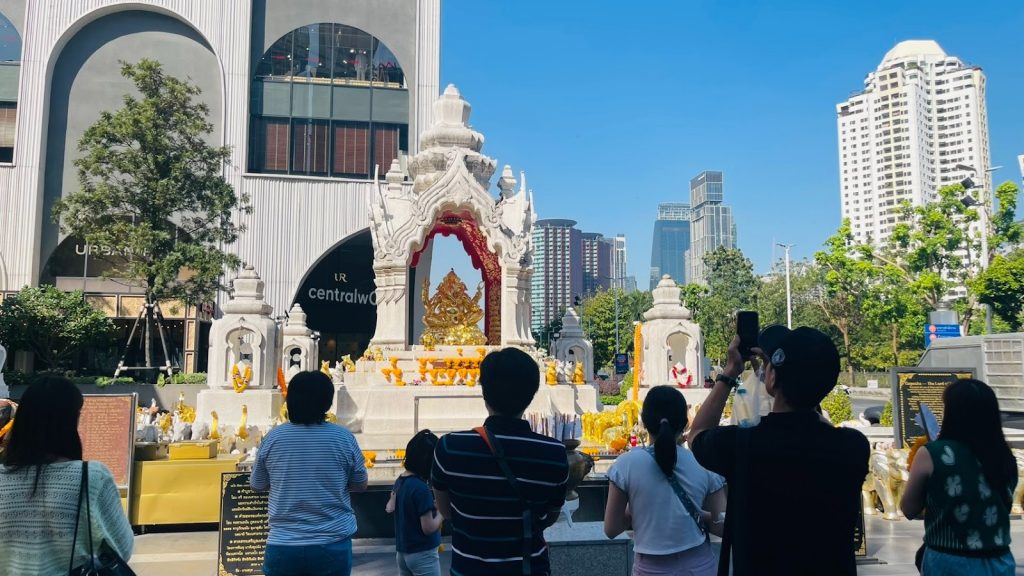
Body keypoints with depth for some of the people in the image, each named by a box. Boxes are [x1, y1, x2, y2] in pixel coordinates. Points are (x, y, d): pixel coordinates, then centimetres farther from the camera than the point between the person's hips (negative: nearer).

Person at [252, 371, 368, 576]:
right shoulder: (344, 438, -8)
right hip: (333, 544, -1)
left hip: (283, 545, 1)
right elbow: (360, 486, 5)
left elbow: (258, 485, 10)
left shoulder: (272, 438, -4)